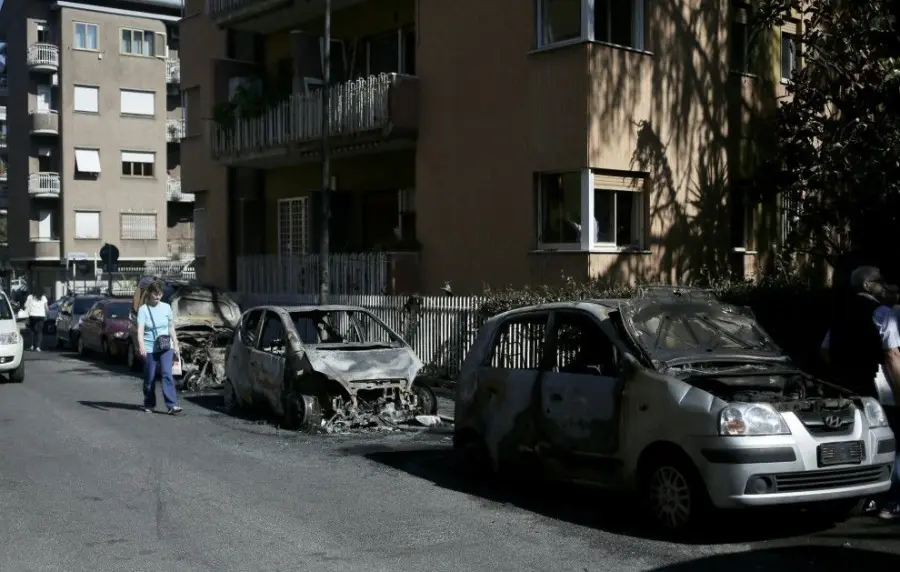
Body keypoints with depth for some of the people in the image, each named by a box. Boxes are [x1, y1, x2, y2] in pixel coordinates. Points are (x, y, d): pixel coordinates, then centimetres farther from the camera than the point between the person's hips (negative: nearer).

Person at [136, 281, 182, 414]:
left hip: (166, 347, 2)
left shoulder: (166, 307, 5)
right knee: (150, 378, 6)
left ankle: (172, 405, -16)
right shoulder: (143, 309, -6)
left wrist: (175, 344, 11)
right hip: (150, 348, -2)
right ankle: (149, 404, 23)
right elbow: (140, 330, -17)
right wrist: (141, 346, -31)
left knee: (167, 374, -11)